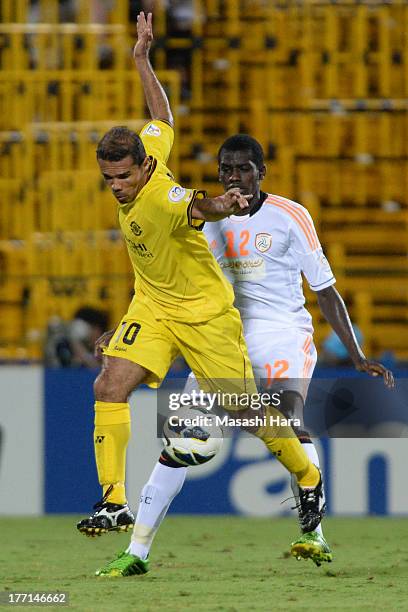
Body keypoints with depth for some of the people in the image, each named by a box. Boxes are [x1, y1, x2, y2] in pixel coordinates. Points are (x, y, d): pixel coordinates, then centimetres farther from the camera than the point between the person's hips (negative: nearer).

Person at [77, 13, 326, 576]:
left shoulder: (163, 198, -33)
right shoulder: (145, 147, -11)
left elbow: (198, 208, -56)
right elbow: (163, 119, 9)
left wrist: (222, 205, -79)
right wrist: (143, 60, 18)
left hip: (204, 313, -7)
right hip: (152, 307, 7)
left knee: (245, 406, 3)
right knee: (109, 387, -12)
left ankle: (308, 478, 29)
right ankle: (114, 502, -10)